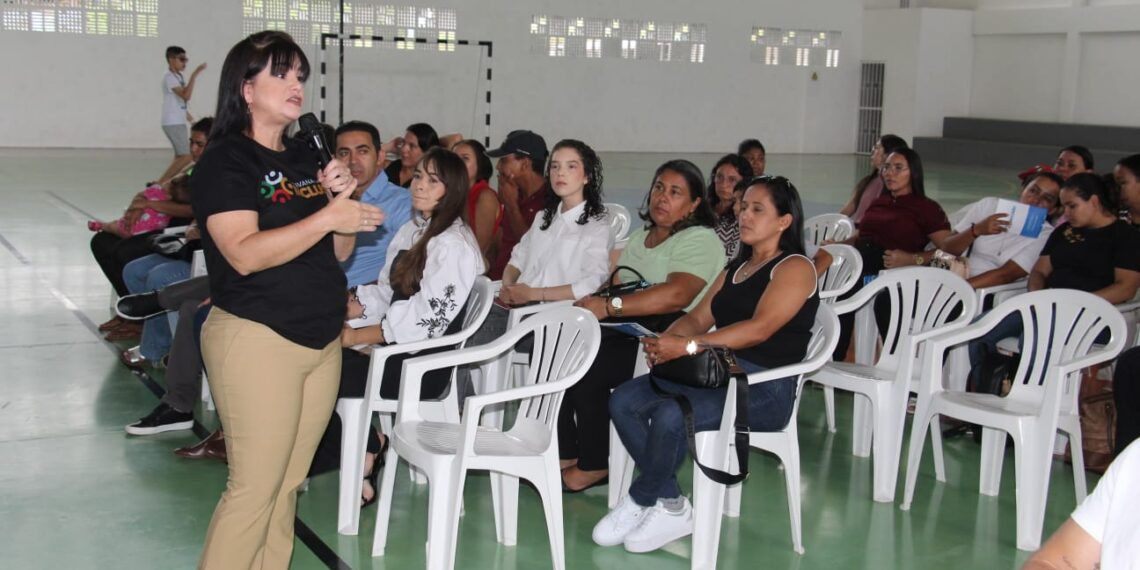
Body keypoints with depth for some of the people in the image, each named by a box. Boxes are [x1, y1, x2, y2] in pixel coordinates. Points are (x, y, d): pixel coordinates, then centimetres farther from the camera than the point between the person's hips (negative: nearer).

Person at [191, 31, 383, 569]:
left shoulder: (305, 157, 13)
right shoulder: (225, 161, -8)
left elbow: (335, 252, 14)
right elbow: (245, 253, -22)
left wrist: (343, 198, -4)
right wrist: (327, 216, -25)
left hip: (322, 339, 7)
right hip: (257, 338, -7)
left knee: (288, 483, 12)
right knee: (254, 488, -5)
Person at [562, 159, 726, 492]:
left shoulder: (700, 240, -7)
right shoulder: (640, 237, 23)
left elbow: (676, 295, -24)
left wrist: (610, 306, -27)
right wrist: (593, 301, -3)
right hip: (626, 330, 8)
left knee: (586, 369, -25)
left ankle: (594, 466, -8)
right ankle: (565, 454, -5)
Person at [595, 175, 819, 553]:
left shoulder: (794, 267, -4)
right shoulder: (735, 267, 23)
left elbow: (761, 328, -19)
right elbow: (698, 317, 14)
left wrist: (688, 347, -27)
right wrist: (667, 341, -10)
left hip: (765, 389, -8)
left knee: (670, 414, -32)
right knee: (623, 400, -13)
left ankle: (641, 502, -5)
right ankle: (672, 508, -9)